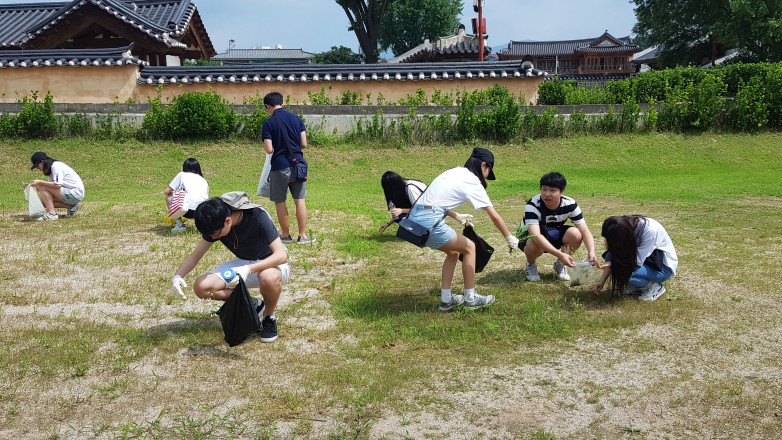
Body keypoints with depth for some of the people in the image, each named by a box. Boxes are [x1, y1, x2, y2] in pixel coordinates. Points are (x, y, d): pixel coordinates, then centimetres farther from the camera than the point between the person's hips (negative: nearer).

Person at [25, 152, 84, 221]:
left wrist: (40, 182, -20)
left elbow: (58, 185, -26)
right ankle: (71, 206, 5)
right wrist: (34, 186, 4)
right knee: (44, 201, 9)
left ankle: (51, 214, -18)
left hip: (76, 193, -10)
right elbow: (51, 185, 13)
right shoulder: (51, 168, 17)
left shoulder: (55, 166, -13)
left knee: (42, 188, -18)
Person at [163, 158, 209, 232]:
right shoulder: (204, 180, 28)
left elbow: (166, 192, 15)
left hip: (188, 209, -4)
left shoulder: (182, 175, 17)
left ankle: (180, 224, 11)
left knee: (169, 197, 23)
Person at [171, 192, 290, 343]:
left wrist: (248, 269, -47)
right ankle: (253, 306, 3)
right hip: (244, 264, 6)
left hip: (272, 263, -6)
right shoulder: (215, 224, -12)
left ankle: (269, 317, -10)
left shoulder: (258, 216, -29)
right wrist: (177, 276, -21)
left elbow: (281, 255, -34)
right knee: (201, 287, -17)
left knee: (269, 278, -43)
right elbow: (196, 255, -2)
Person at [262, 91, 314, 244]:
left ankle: (286, 235, 19)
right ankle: (302, 236, 11)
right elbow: (304, 144, 3)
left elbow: (269, 149, -12)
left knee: (280, 202, 10)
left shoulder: (269, 123, -9)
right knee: (300, 200, 9)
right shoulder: (297, 119, 3)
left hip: (280, 166, -4)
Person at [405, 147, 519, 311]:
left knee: (453, 251, 23)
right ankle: (470, 298, 15)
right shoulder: (472, 181, -2)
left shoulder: (455, 172, 20)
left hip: (415, 217, 8)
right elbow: (494, 216, 1)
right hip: (429, 222, -8)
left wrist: (457, 217, 41)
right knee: (469, 247, 10)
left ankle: (446, 299, 23)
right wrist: (509, 238, 12)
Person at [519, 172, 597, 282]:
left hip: (554, 236, 4)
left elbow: (585, 231, -21)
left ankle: (560, 265, 2)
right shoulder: (532, 205, -32)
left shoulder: (570, 204, -20)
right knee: (536, 244, -39)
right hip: (529, 237, -3)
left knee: (576, 234, -27)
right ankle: (530, 265, -3)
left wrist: (591, 252, -41)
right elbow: (535, 235, -45)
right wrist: (560, 254, -55)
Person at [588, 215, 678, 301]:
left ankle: (654, 286, -5)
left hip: (664, 266, -7)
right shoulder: (626, 224, -13)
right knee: (611, 256, -12)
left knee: (625, 271, -29)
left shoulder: (650, 230, -32)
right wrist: (601, 281, -14)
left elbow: (637, 261, -29)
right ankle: (636, 286, 2)